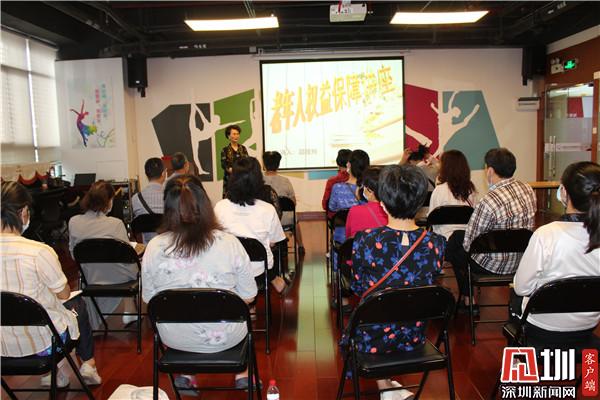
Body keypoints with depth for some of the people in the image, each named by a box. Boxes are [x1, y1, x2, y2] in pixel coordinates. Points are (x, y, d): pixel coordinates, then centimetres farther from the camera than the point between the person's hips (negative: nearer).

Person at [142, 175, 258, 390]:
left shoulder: (154, 247, -15)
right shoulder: (229, 243, -19)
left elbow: (149, 298, -2)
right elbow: (248, 297, -9)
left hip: (174, 338, 2)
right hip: (225, 337, -1)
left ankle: (185, 373, 36)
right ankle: (241, 374, 38)